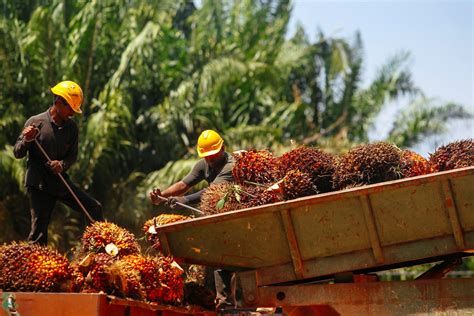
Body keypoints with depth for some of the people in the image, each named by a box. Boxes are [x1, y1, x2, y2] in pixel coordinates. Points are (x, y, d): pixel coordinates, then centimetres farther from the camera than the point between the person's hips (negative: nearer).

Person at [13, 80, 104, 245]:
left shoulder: (71, 127, 3)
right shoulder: (35, 122, -10)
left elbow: (73, 155, 7)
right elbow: (17, 153, -7)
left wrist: (63, 165, -17)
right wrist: (27, 140, -29)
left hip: (61, 181, 5)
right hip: (38, 184, -5)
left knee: (95, 209, 6)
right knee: (39, 233, -6)